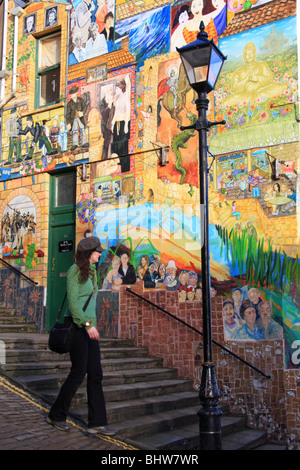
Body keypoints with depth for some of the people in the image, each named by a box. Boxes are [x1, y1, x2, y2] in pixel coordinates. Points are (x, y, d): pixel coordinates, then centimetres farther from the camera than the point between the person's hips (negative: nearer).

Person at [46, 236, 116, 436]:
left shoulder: (91, 272, 15)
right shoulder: (76, 270, -11)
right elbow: (72, 302, -18)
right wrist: (87, 324, -26)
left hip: (89, 326, 8)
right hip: (77, 327, -8)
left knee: (96, 374, 4)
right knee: (79, 373, -3)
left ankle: (97, 423, 8)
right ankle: (56, 415, 14)